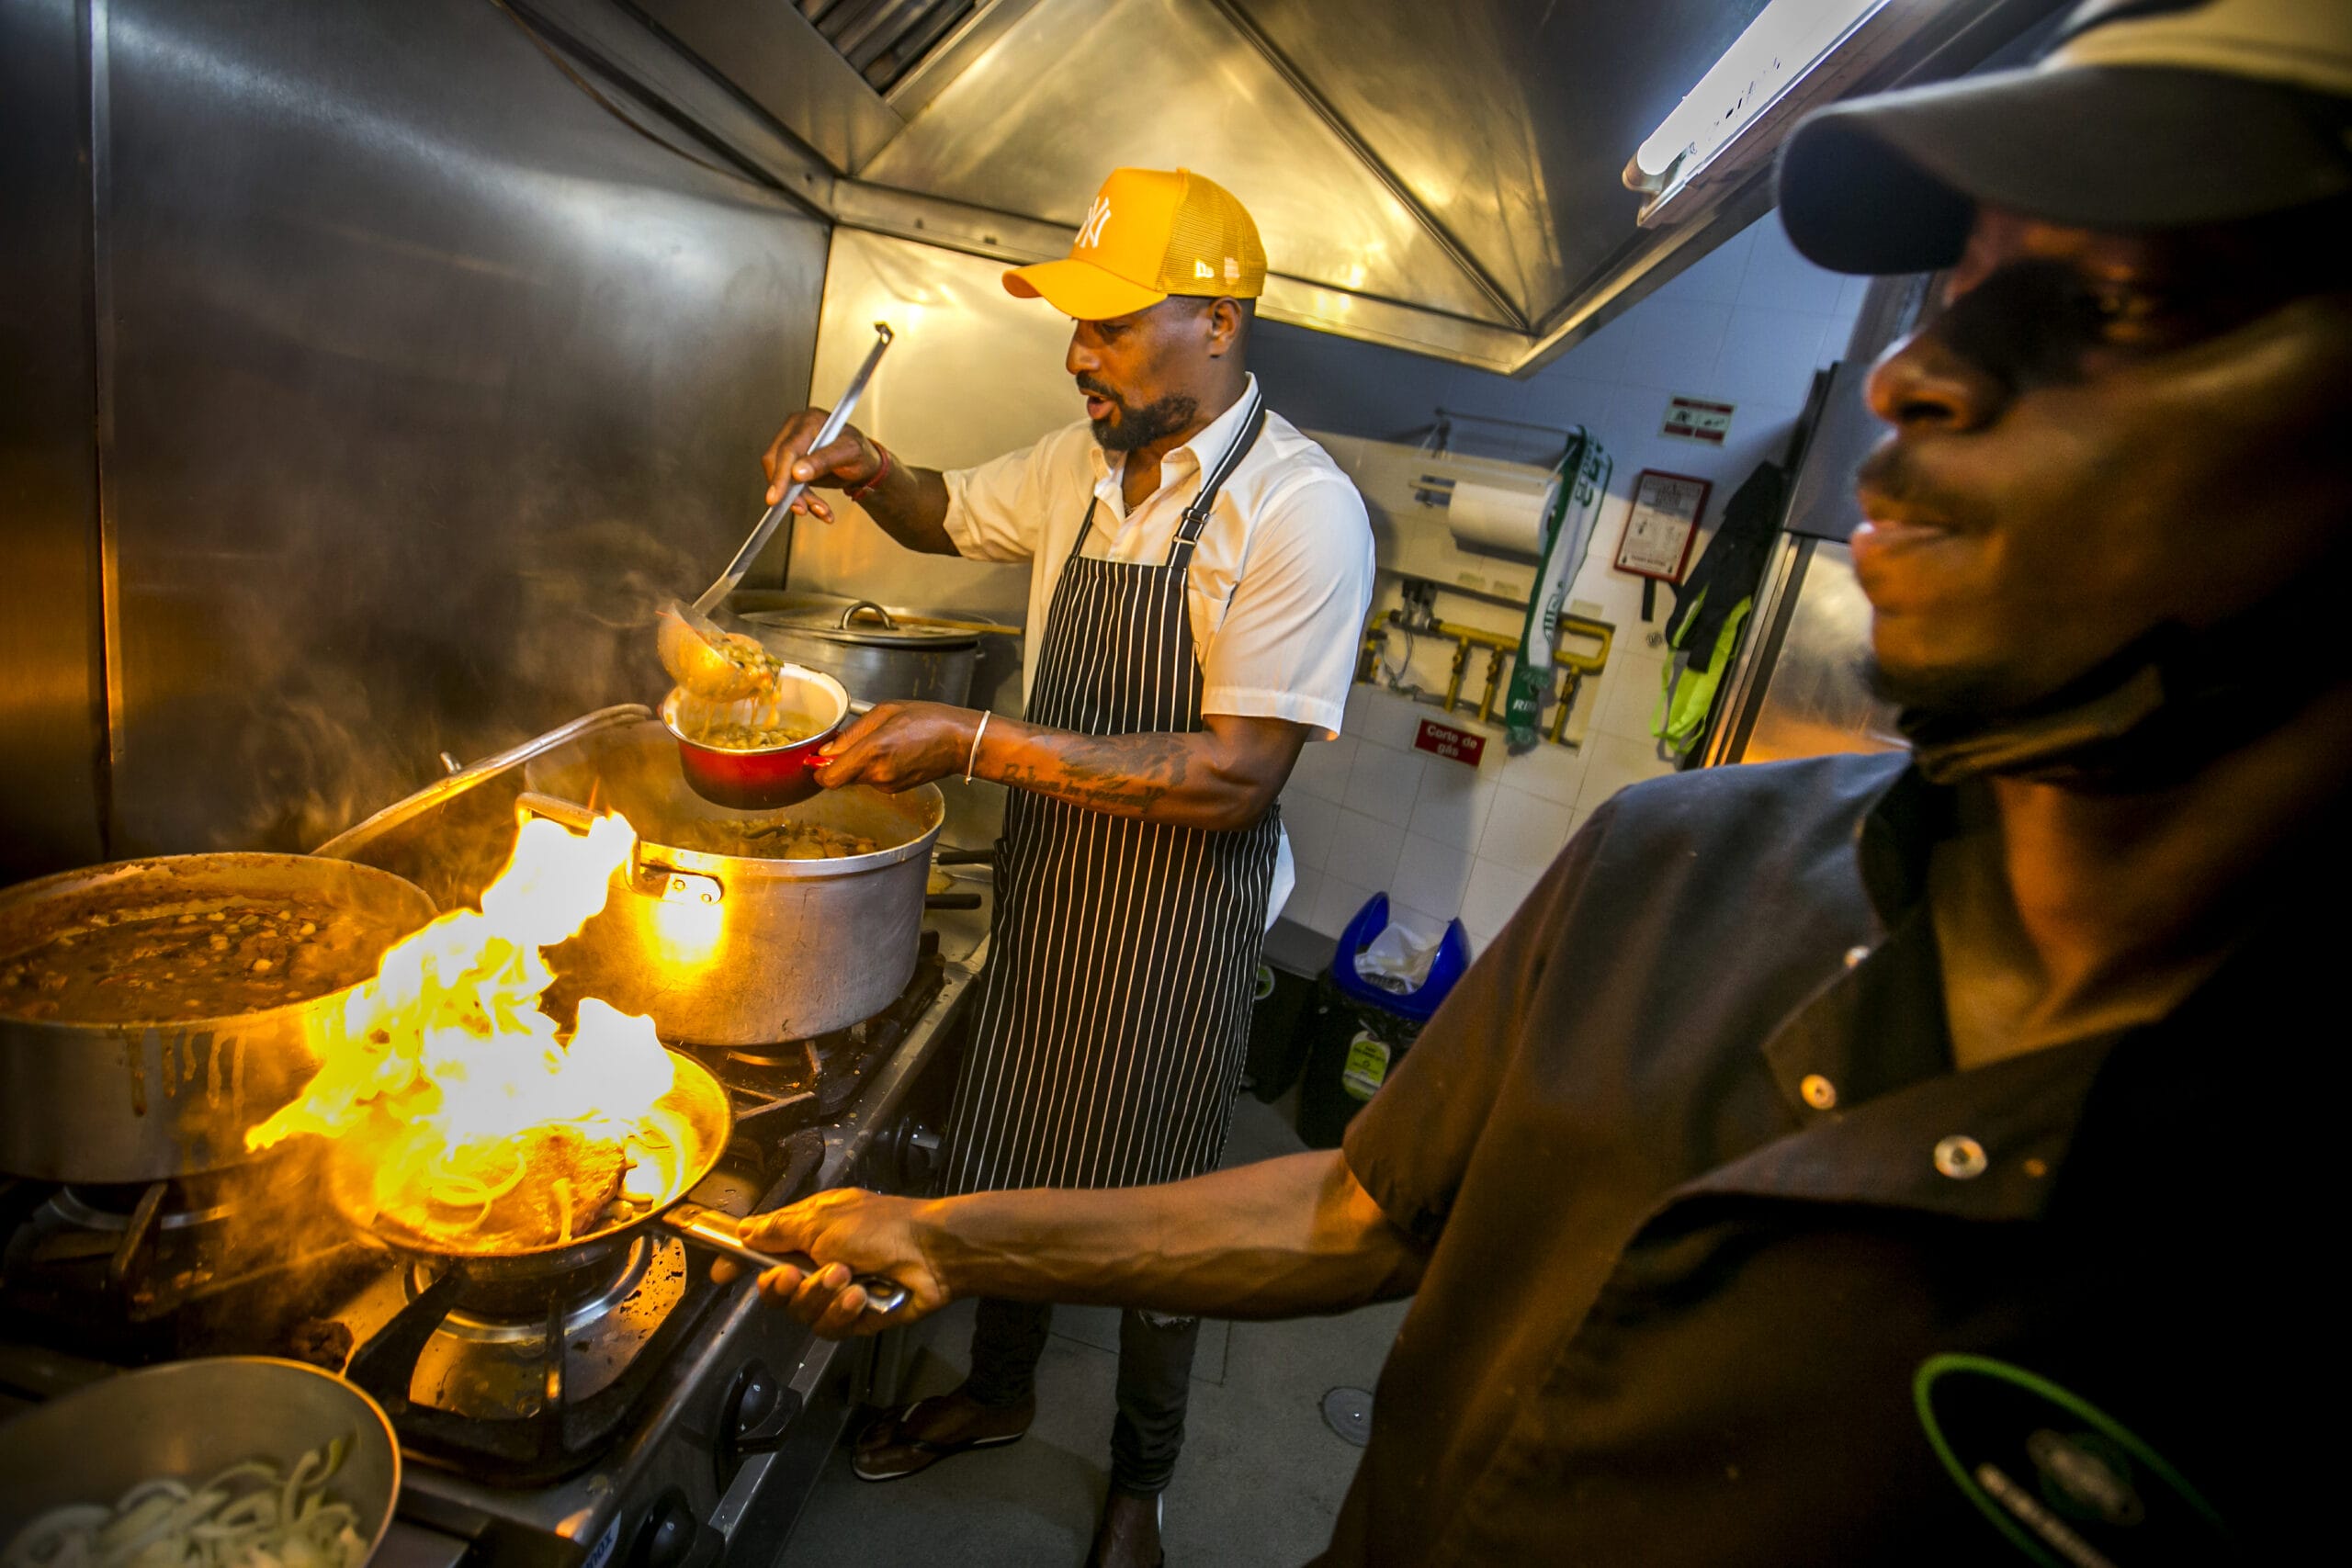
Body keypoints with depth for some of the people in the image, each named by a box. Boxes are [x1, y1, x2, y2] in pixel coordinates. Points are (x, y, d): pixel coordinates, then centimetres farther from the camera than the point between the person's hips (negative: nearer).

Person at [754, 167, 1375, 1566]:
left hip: (1177, 923, -6)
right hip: (1045, 886, 7)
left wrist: (979, 745, -28)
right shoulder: (1086, 462, 2)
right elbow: (952, 515, 21)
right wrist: (865, 466, -2)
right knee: (1008, 1160, 22)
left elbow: (1237, 777, -27)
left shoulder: (1301, 509, -21)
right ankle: (1001, 1392, 50)